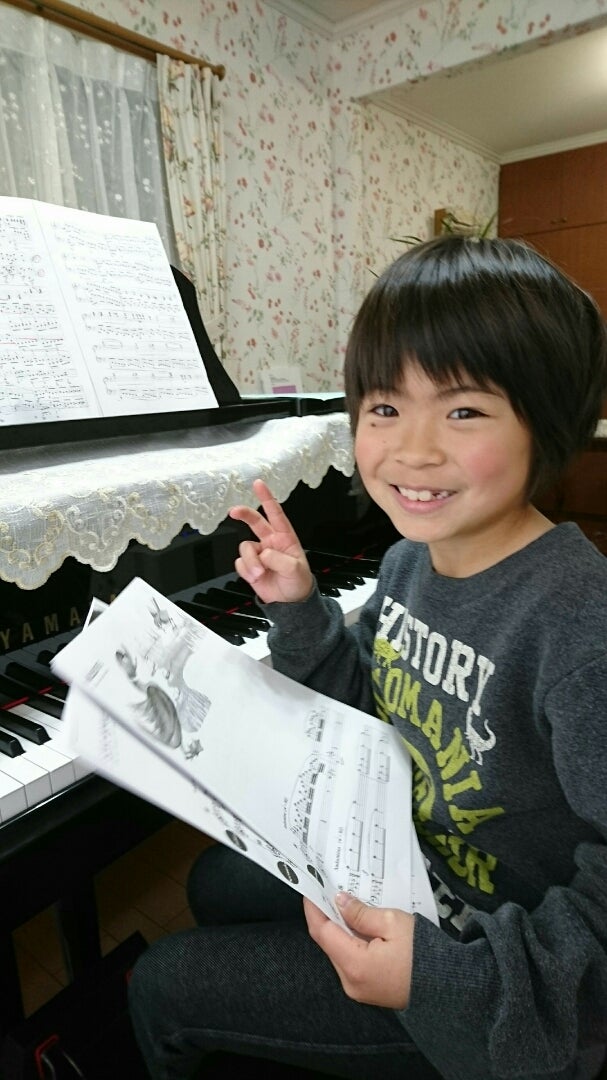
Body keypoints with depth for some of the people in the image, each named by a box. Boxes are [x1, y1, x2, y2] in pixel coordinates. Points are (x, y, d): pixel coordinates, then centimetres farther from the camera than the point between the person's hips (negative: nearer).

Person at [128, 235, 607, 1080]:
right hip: (394, 868, 7)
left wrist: (457, 976, -33)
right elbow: (366, 715, 4)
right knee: (214, 883, 24)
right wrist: (297, 609, -9)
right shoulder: (407, 563, -8)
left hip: (491, 988, -6)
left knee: (162, 990, 0)